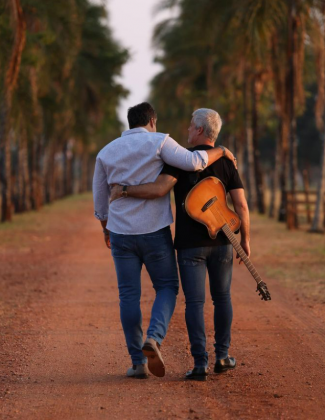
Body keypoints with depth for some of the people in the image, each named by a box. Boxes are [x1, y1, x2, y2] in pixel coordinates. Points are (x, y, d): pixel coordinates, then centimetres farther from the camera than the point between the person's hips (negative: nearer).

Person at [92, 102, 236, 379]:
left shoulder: (107, 152, 8)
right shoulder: (158, 142, -4)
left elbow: (100, 198, 14)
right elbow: (192, 162, -18)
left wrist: (106, 229, 30)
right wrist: (220, 151, -1)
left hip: (121, 234, 3)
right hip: (154, 232, -3)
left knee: (129, 296, 9)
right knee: (167, 288, 12)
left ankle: (138, 362, 8)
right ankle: (153, 339, -13)